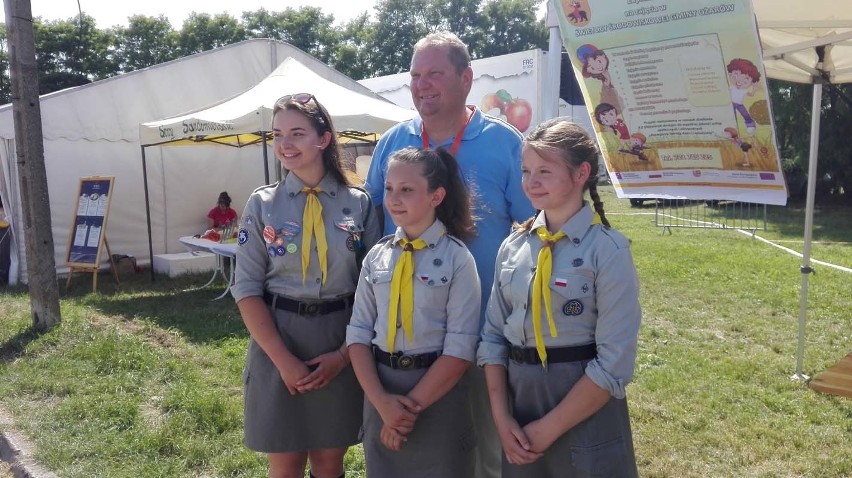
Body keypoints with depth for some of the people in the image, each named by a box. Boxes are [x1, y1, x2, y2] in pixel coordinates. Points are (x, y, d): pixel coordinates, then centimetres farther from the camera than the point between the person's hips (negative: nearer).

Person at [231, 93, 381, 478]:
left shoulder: (359, 204, -2)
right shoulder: (262, 205, -1)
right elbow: (247, 290, -4)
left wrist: (346, 353, -9)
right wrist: (284, 360, -12)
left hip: (341, 344, 0)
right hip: (279, 343, 0)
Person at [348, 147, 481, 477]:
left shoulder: (457, 258, -10)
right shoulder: (376, 256, 2)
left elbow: (460, 348, -13)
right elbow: (358, 332, -1)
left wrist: (413, 404, -14)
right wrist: (382, 401, -13)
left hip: (437, 394, -3)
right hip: (381, 391, 4)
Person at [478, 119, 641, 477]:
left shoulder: (608, 250, -12)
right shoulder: (513, 247, 2)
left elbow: (615, 363, -15)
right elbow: (493, 335, 4)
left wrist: (548, 429, -14)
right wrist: (502, 417, -6)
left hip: (585, 413, -4)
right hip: (519, 398, 4)